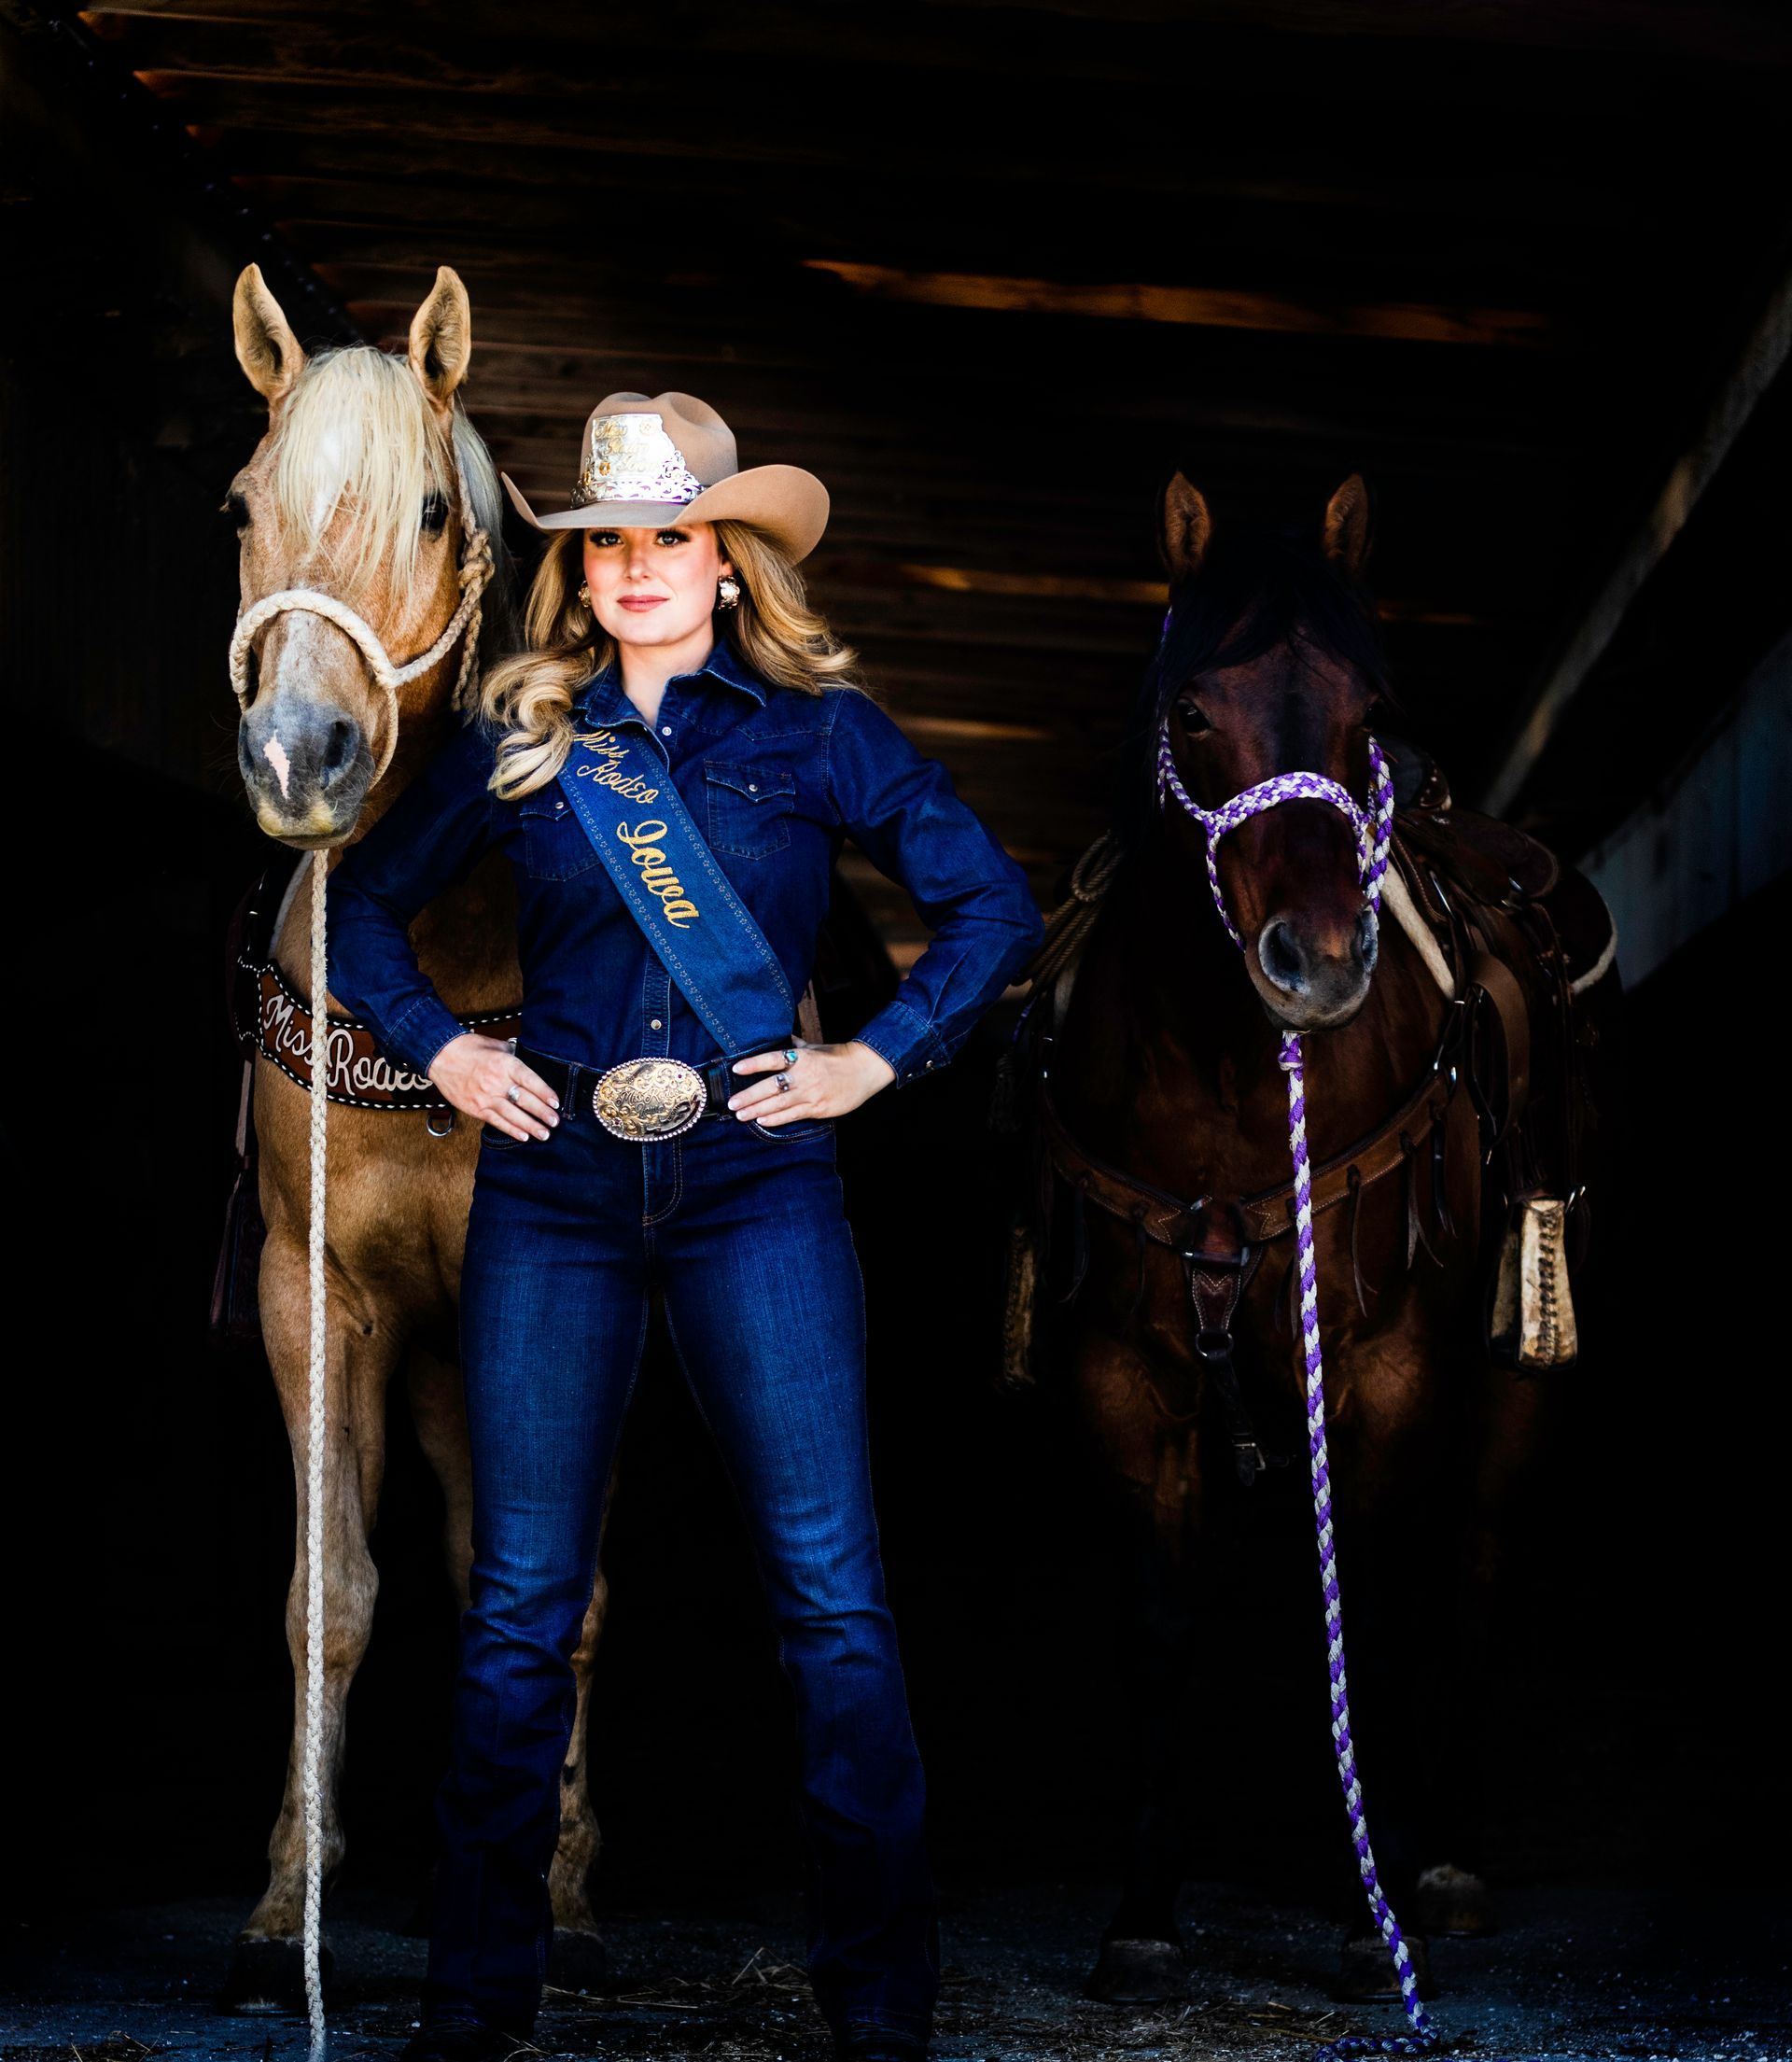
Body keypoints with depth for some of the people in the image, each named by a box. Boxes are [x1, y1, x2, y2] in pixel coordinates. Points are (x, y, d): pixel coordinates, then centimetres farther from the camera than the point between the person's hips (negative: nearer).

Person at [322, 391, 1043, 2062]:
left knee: (831, 1593, -3)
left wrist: (878, 1058, -2)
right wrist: (437, 1048, 7)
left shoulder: (815, 730, 3)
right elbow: (365, 901, 20)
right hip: (554, 1183, 2)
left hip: (755, 1184, -1)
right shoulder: (517, 742, 7)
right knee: (521, 1605, 5)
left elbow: (990, 903, 6)